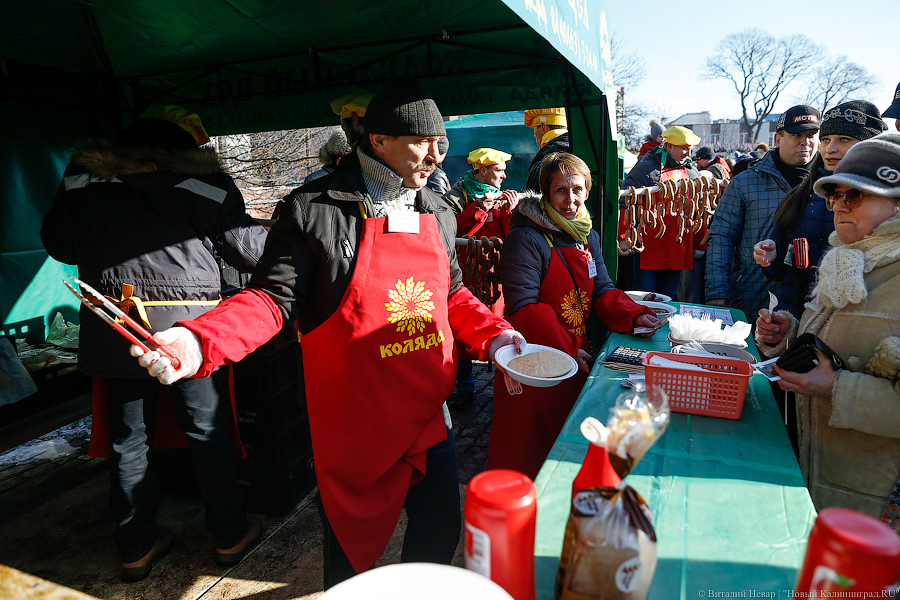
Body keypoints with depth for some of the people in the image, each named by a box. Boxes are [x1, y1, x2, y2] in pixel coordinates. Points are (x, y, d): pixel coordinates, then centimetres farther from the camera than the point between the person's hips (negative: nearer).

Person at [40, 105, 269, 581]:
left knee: (126, 439, 16)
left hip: (112, 333, 4)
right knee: (208, 435, 11)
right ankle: (230, 535, 26)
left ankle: (136, 547, 31)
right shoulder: (207, 183, -7)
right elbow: (252, 251, -3)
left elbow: (59, 246, 16)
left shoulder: (84, 175, 5)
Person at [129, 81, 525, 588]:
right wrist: (200, 340, -29)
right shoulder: (314, 209, -12)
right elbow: (274, 297, -13)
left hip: (429, 412, 6)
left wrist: (492, 333, 2)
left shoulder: (439, 213, 7)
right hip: (353, 424, -5)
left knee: (442, 527, 19)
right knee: (352, 543, 14)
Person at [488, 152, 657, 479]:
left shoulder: (587, 235, 10)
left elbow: (601, 290, 11)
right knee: (529, 446, 5)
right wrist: (566, 349, -20)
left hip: (576, 355, 8)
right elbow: (523, 307, -20)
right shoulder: (526, 239, -16)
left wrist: (634, 316, -7)